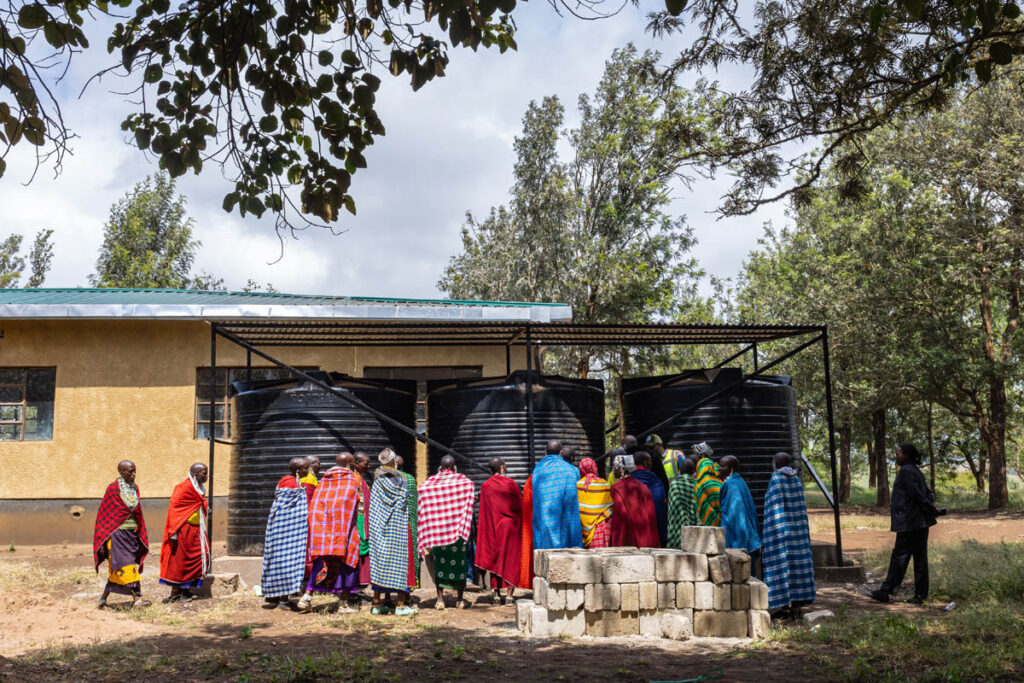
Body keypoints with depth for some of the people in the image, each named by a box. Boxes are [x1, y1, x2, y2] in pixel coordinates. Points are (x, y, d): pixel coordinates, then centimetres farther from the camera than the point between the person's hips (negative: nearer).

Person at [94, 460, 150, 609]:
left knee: (117, 569, 10)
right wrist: (102, 540, -6)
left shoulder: (135, 487, 10)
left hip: (132, 533, 6)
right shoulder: (113, 489, -8)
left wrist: (141, 535, 14)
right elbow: (103, 513, -5)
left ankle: (103, 599, 20)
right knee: (125, 566, -10)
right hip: (117, 532, -6)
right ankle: (136, 598, -11)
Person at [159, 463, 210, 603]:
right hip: (183, 530, -8)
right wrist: (174, 532, -21)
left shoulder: (200, 489, 12)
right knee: (178, 560, 0)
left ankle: (185, 590, 15)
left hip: (196, 531, 8)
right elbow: (174, 509, -17)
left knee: (201, 557, 5)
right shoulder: (183, 488, -14)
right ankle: (175, 593, 9)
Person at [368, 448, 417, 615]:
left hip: (378, 527, 3)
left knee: (378, 559, 8)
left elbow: (371, 508, 5)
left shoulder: (377, 481, 3)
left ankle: (377, 603, 12)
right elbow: (405, 503, -4)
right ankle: (400, 605, -1)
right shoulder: (400, 479, -6)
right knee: (399, 559, 0)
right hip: (398, 527, -3)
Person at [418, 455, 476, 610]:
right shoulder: (464, 481, 0)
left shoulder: (429, 482, 4)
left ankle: (440, 598, 4)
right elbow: (468, 505, -6)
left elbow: (423, 509, 2)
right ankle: (460, 598, 11)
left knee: (439, 561, 7)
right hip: (457, 527, -1)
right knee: (459, 560, 7)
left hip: (437, 527, 1)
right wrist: (467, 527, -1)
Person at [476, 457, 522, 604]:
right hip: (511, 527, -2)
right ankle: (509, 593, -3)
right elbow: (520, 507, -2)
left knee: (494, 558, 10)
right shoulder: (511, 484, -6)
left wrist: (484, 533, 7)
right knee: (511, 558, 4)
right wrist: (520, 526, 10)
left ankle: (496, 594, 10)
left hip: (492, 528, 2)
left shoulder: (485, 486, -2)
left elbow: (483, 512, -1)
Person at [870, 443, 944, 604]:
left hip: (908, 523, -9)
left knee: (899, 556, -5)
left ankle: (886, 591, -2)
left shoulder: (905, 471, -12)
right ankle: (921, 594, 12)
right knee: (920, 558, 9)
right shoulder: (916, 472, 17)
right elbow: (927, 494, 15)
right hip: (921, 523, 9)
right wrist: (933, 508, 1)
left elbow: (916, 494, -19)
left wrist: (932, 509, -13)